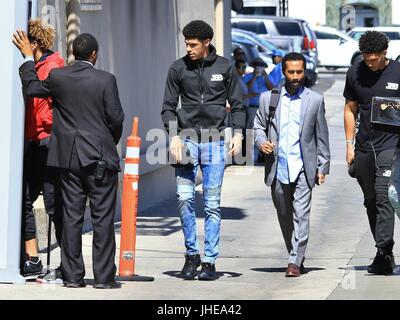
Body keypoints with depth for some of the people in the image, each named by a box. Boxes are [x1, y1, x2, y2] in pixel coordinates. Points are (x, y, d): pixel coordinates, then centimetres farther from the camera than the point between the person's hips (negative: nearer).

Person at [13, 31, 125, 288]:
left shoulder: (58, 77, -2)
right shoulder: (106, 80, -10)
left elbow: (32, 87, 15)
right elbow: (116, 118, -8)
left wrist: (28, 57, 27)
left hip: (68, 157, 3)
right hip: (100, 159, -3)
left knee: (71, 216, 7)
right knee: (103, 218, 1)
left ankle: (72, 275, 8)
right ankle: (104, 276, -1)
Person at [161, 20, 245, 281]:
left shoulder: (225, 67, 3)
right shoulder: (178, 68, 4)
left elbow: (237, 104, 7)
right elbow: (168, 107, 6)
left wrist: (238, 134, -6)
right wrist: (174, 136, -8)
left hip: (214, 141, -1)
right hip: (187, 139, 1)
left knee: (212, 204, 1)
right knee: (185, 198, -7)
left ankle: (210, 261, 6)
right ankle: (192, 254, 9)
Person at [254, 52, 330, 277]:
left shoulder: (315, 100, 3)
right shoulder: (268, 98, 7)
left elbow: (321, 136, 6)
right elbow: (259, 126, 14)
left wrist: (323, 167, 3)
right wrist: (261, 142, -8)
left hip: (303, 168, -2)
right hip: (278, 167, 3)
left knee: (301, 214, -12)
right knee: (285, 216, 11)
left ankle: (295, 262, -15)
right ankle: (297, 257, 26)